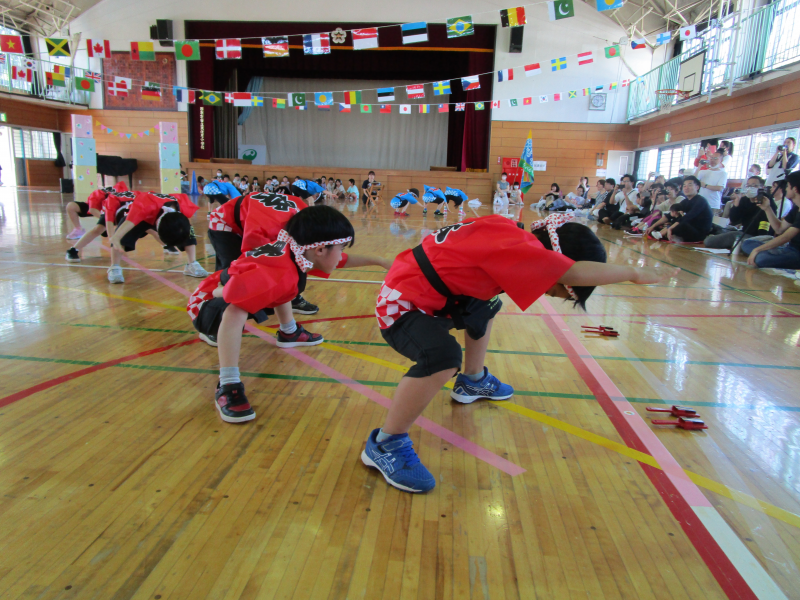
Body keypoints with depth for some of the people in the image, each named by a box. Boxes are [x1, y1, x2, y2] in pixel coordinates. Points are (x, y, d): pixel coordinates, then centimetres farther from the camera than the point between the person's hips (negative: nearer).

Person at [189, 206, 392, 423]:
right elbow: (230, 291, -53)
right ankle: (227, 388, -35)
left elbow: (346, 260, 6)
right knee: (236, 311, -41)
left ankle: (289, 332, 40)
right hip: (207, 303, -9)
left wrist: (379, 261, 9)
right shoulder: (281, 274, -39)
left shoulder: (296, 252, -11)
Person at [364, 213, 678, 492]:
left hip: (428, 296, 10)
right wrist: (633, 273, -20)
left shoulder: (508, 233, -1)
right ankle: (384, 445, -19)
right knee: (444, 357, -36)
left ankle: (472, 382, 44)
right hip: (401, 304, -10)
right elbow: (573, 273, -35)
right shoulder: (512, 246, -28)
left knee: (486, 309, 28)